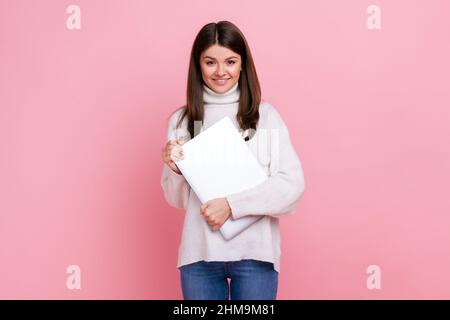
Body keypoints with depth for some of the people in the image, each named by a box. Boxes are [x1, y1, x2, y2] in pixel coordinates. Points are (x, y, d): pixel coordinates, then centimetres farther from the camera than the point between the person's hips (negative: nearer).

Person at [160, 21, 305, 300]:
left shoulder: (265, 115, -2)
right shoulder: (181, 120, 4)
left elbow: (293, 185, -8)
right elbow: (177, 199, 9)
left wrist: (232, 205, -15)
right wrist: (176, 169, -11)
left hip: (254, 252, -1)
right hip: (199, 253, 2)